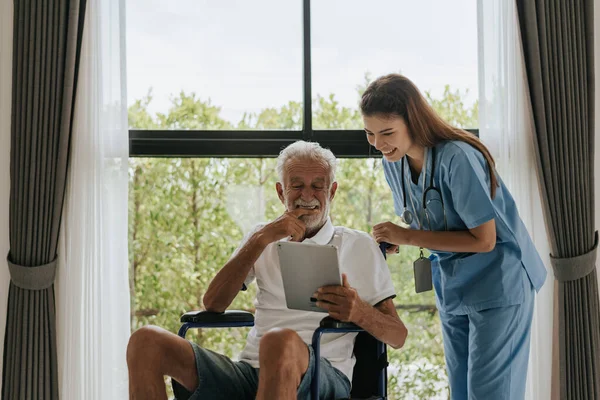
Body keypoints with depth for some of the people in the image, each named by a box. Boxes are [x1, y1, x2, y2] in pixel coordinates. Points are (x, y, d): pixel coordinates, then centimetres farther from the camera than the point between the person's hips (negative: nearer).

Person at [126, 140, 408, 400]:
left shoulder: (359, 247, 16)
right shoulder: (264, 239, 24)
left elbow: (397, 336, 9)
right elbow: (212, 304, 8)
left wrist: (360, 312, -15)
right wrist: (260, 239, 0)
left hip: (324, 376, -3)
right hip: (250, 373, 4)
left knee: (280, 341, -42)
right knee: (146, 341, -20)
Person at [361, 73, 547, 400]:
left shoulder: (458, 158, -27)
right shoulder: (393, 162, -3)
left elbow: (483, 239, -24)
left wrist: (409, 237, -24)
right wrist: (392, 238, -13)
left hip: (496, 285, -8)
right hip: (451, 288, 8)